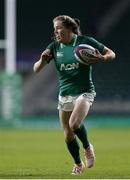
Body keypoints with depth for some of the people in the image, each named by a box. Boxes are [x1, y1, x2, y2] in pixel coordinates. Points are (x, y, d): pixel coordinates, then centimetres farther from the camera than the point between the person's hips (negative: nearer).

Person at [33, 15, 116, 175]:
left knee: (74, 123, -28)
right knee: (68, 136, 6)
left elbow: (111, 54, 0)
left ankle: (87, 147, 1)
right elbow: (36, 69, 2)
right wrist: (42, 60, -20)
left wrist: (102, 58, -22)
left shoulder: (85, 41, -7)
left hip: (84, 92, -4)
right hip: (64, 94, 4)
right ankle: (78, 164, 30)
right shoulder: (54, 47, 3)